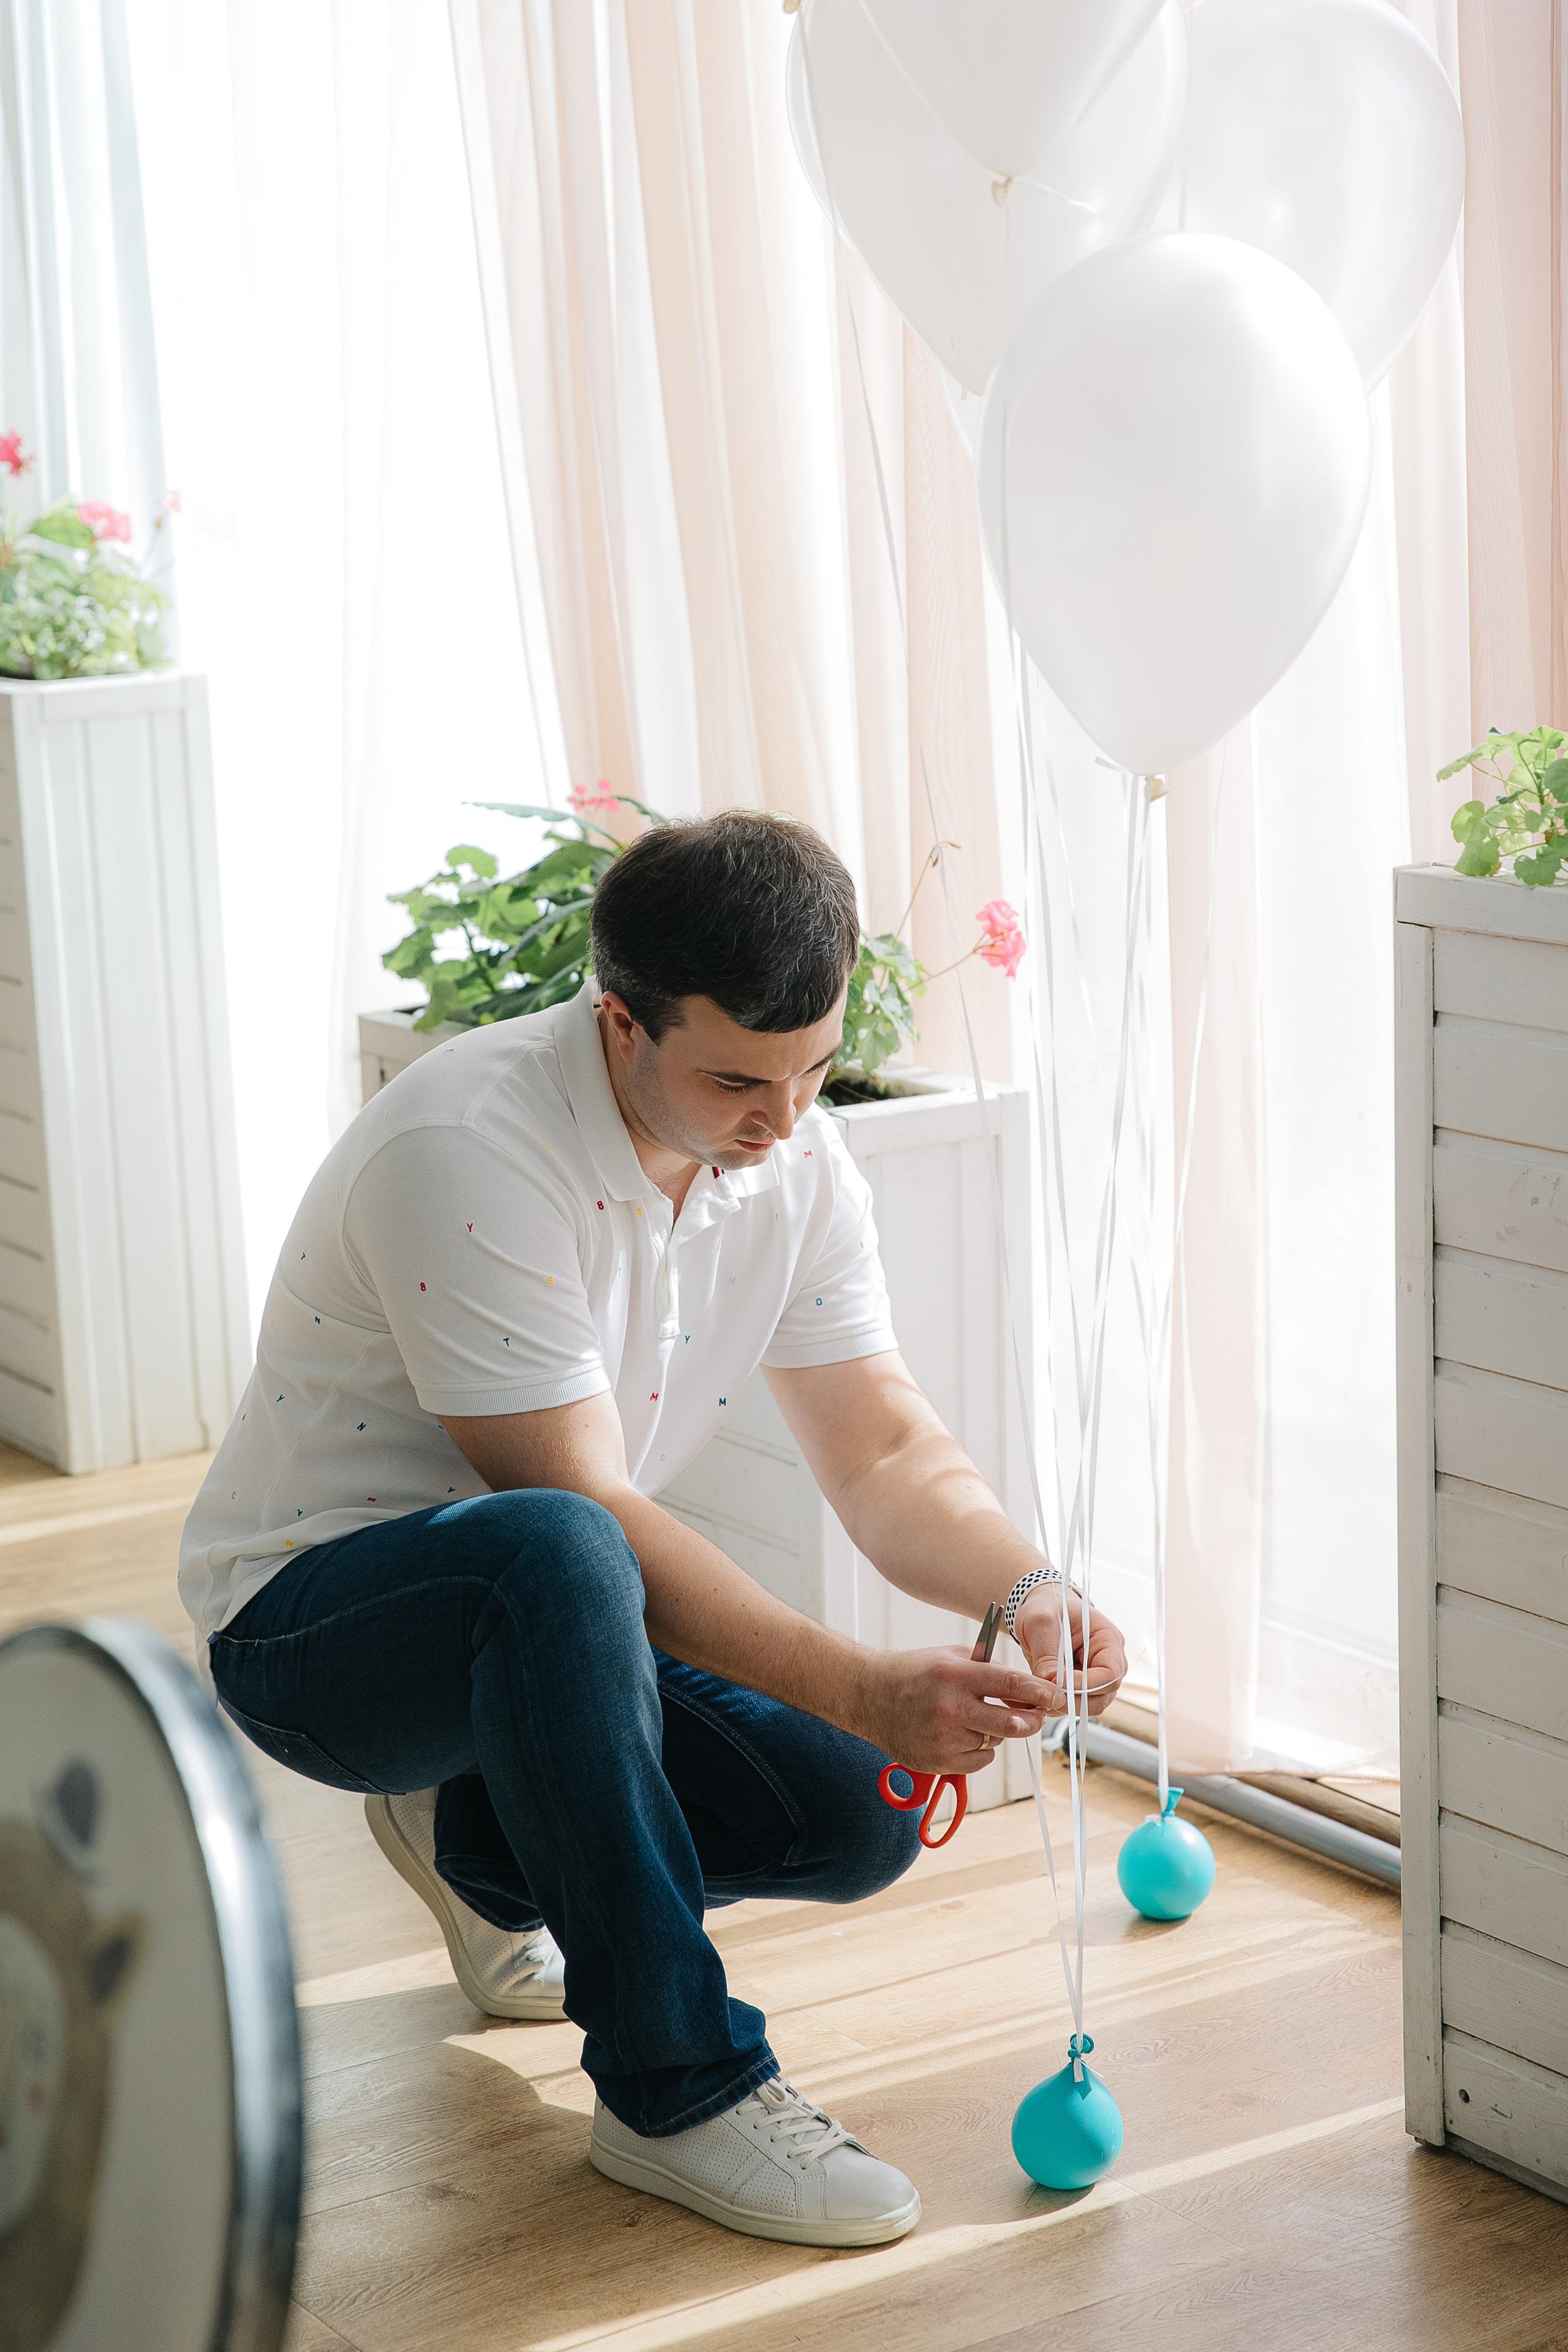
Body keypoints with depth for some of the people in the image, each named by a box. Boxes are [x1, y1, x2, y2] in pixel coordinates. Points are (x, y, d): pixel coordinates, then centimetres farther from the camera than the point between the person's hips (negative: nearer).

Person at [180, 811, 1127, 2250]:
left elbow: (888, 1455, -2)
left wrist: (1031, 1590, -24)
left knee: (861, 1815, -13)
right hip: (309, 1617, -7)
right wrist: (860, 1688, -38)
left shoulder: (796, 1161, -6)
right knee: (550, 1552, -40)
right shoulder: (467, 1154, -29)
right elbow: (589, 1512, -31)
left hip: (533, 1630, 7)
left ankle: (480, 1838, 16)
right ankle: (676, 2087, -27)